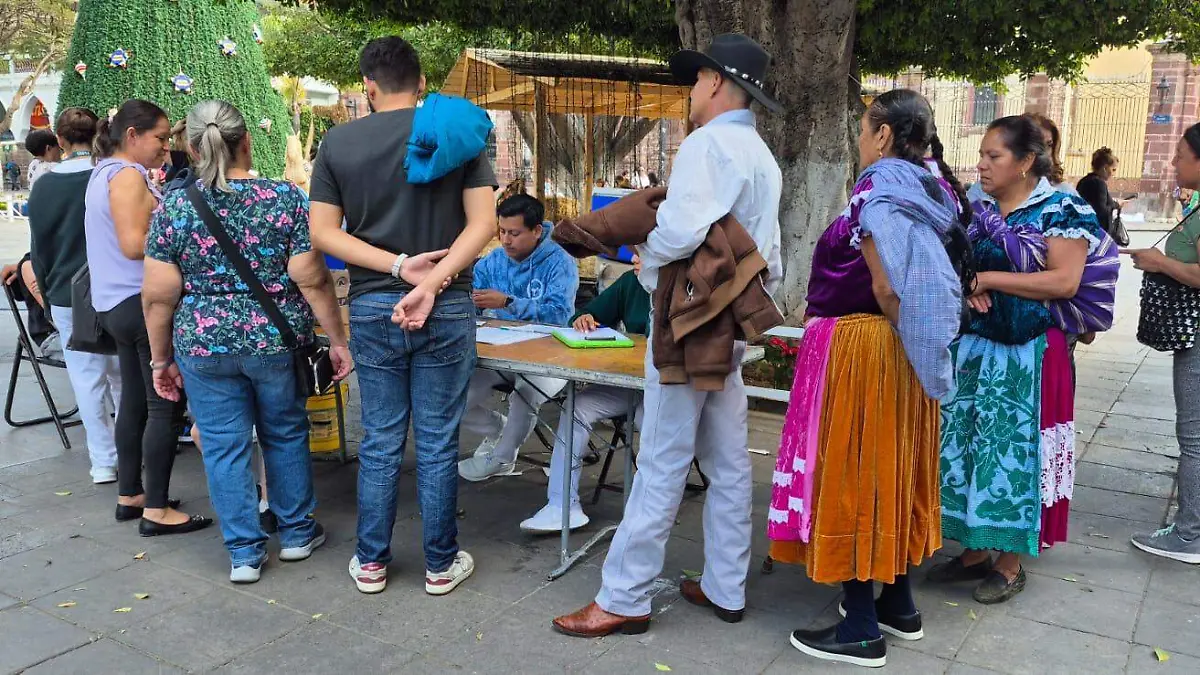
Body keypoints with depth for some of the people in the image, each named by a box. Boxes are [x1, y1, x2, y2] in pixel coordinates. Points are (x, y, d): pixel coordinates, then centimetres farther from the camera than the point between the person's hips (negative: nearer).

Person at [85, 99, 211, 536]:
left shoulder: (105, 173, 18)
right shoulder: (128, 175, -14)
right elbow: (133, 245, -23)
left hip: (116, 304, 11)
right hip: (142, 303, -11)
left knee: (134, 400, 15)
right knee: (164, 405, -6)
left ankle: (129, 495, 24)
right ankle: (156, 510, -2)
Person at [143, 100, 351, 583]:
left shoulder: (172, 208, -4)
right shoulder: (286, 198, -7)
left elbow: (158, 296, -4)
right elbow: (312, 279, -11)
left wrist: (161, 359, 7)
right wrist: (338, 340, -3)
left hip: (204, 345, 0)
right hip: (276, 341, 0)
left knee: (224, 446, 9)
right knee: (286, 434, 16)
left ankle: (244, 552, 17)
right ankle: (297, 533, 29)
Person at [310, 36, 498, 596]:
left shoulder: (338, 142, 2)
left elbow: (323, 234, -2)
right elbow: (482, 224, -11)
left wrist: (398, 265, -9)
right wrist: (431, 283, -16)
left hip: (371, 308, 2)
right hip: (445, 309, -1)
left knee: (379, 441, 12)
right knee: (437, 442, 7)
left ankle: (371, 562, 23)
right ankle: (441, 565, 19)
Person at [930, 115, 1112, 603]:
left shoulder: (1061, 212, -8)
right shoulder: (979, 213, 10)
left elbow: (1064, 282, -18)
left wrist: (984, 278, -17)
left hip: (1028, 353, -6)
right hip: (972, 347, 6)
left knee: (1014, 450, 2)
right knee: (966, 447, 8)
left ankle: (1011, 564, 16)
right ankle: (975, 550, 23)